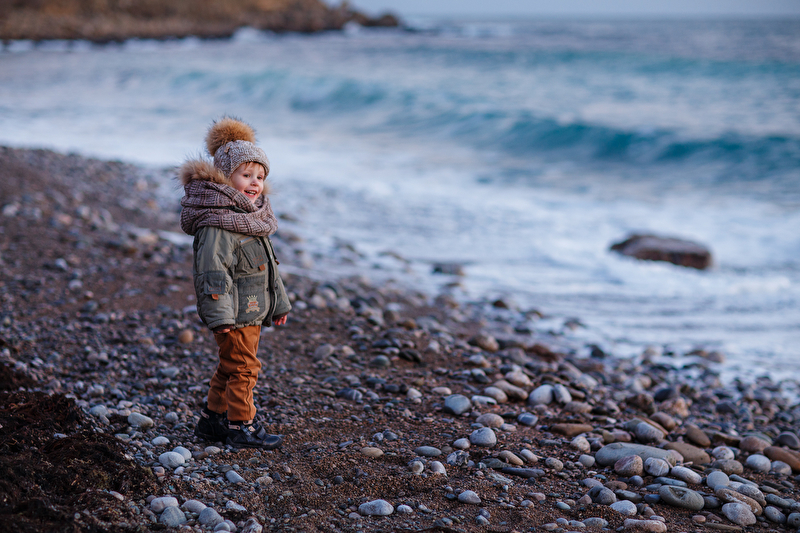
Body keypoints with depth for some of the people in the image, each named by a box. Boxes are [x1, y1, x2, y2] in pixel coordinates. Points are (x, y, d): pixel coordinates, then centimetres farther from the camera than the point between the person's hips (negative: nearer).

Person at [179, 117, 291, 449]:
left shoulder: (253, 218, 14)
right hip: (233, 312, -10)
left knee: (230, 366, 16)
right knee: (243, 367, -4)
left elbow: (268, 266, 22)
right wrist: (220, 314, -27)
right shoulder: (217, 223, -18)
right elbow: (213, 269, -23)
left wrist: (279, 303, 25)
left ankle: (212, 419, 28)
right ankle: (241, 427, 7)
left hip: (253, 310, 10)